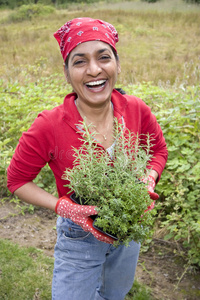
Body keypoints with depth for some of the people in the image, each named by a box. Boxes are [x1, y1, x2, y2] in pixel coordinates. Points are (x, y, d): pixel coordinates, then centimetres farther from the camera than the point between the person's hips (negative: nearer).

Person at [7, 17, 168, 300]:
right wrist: (64, 207, -24)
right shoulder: (49, 127, -26)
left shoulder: (136, 110, -17)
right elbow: (17, 180, -12)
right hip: (79, 238, -3)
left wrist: (149, 180, -17)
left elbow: (159, 150, 2)